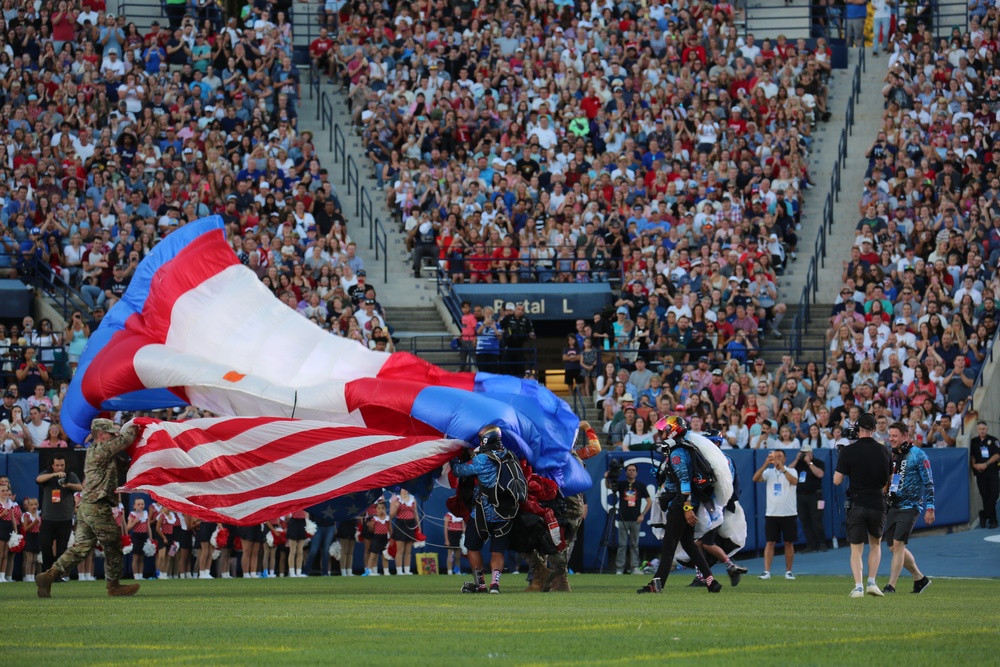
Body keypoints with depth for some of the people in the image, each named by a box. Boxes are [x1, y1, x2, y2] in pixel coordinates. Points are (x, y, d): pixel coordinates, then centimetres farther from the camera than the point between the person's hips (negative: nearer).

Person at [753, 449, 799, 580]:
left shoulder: (791, 471, 1)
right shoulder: (769, 472, 6)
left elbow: (794, 481, -20)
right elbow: (755, 478, -10)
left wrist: (782, 468, -28)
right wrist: (766, 464, -21)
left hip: (789, 514, -1)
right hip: (771, 514, 1)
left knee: (789, 543, 4)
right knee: (770, 542, -4)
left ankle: (788, 572, 12)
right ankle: (767, 572, -6)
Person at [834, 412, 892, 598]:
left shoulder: (848, 451, -8)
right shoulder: (883, 451, 1)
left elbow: (837, 480, -8)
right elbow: (890, 479, 11)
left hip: (856, 504, -2)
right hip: (877, 504, 2)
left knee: (856, 549, 4)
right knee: (875, 544, 20)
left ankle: (858, 586, -9)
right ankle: (872, 582, 8)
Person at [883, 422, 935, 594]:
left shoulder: (917, 455, -6)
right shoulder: (889, 455, 12)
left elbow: (928, 483, -6)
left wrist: (930, 508, -11)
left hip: (909, 506, -7)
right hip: (892, 507, 7)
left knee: (898, 544, -16)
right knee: (894, 547, 8)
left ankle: (891, 586, -15)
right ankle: (920, 578, 24)